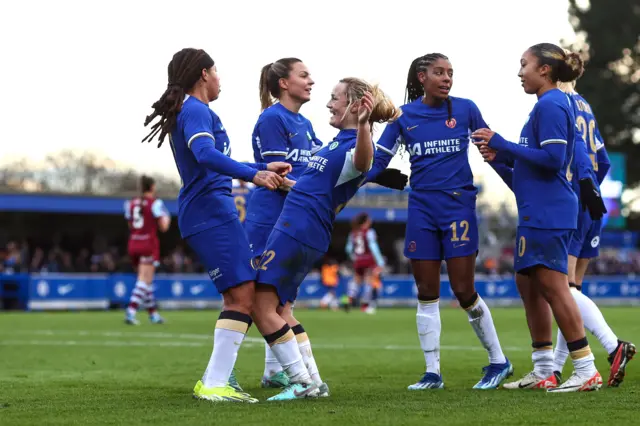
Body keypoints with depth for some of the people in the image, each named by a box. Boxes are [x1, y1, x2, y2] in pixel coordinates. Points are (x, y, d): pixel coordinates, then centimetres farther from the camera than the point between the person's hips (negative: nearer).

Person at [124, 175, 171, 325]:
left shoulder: (131, 203, 8)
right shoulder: (155, 203, -7)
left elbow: (130, 225, 14)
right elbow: (163, 227, -8)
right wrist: (167, 219, 13)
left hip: (133, 244, 6)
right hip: (149, 245, -6)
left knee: (147, 280, 17)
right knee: (144, 281, -8)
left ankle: (153, 314, 22)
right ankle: (131, 312, -24)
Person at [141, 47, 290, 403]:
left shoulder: (191, 111, 22)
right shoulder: (196, 111, -9)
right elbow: (206, 155, -28)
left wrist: (264, 170, 36)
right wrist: (253, 175, -33)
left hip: (209, 213, 11)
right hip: (211, 212, -11)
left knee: (239, 296, 14)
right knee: (243, 295, -15)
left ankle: (214, 381, 12)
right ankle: (215, 384, -18)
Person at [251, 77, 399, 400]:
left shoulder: (354, 145, -15)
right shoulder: (339, 141, 17)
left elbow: (363, 162, -43)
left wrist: (363, 124, -61)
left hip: (298, 231, -10)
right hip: (299, 229, 10)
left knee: (263, 307, -10)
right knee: (279, 310, 14)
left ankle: (302, 381, -5)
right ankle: (313, 382, 16)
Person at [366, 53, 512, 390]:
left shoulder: (464, 109, 0)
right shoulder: (403, 116, 3)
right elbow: (377, 160, 3)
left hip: (458, 204, -2)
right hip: (421, 208, 2)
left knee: (464, 292, -5)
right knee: (426, 295, 4)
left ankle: (498, 362, 12)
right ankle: (432, 373, 11)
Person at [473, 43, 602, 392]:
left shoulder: (551, 105, -13)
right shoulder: (549, 105, 18)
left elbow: (551, 159, -21)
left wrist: (502, 145, -15)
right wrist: (503, 156, 9)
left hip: (547, 213, -11)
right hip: (537, 212, 11)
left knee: (552, 285, -9)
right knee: (527, 284, 13)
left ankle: (587, 371, -7)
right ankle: (543, 372, 16)